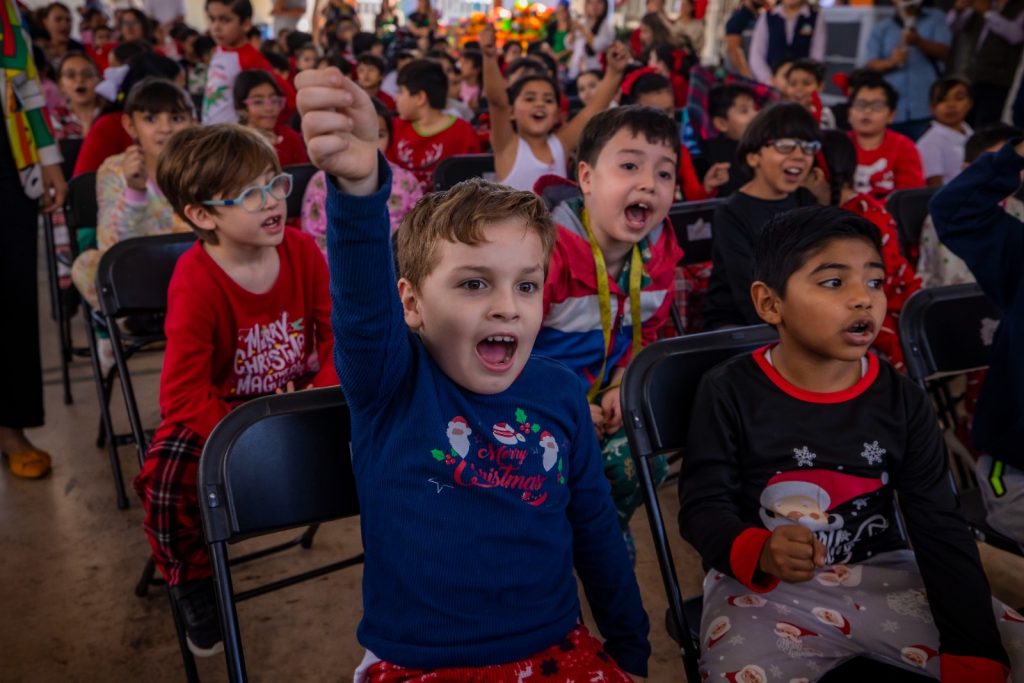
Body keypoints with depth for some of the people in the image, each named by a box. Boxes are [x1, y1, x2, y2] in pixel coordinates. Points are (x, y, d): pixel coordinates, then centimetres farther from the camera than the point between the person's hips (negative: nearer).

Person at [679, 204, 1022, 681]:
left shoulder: (901, 399, -2)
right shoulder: (729, 392, -11)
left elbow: (941, 528, -1)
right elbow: (704, 505, -9)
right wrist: (760, 552, -32)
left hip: (882, 573, 4)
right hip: (761, 587, -3)